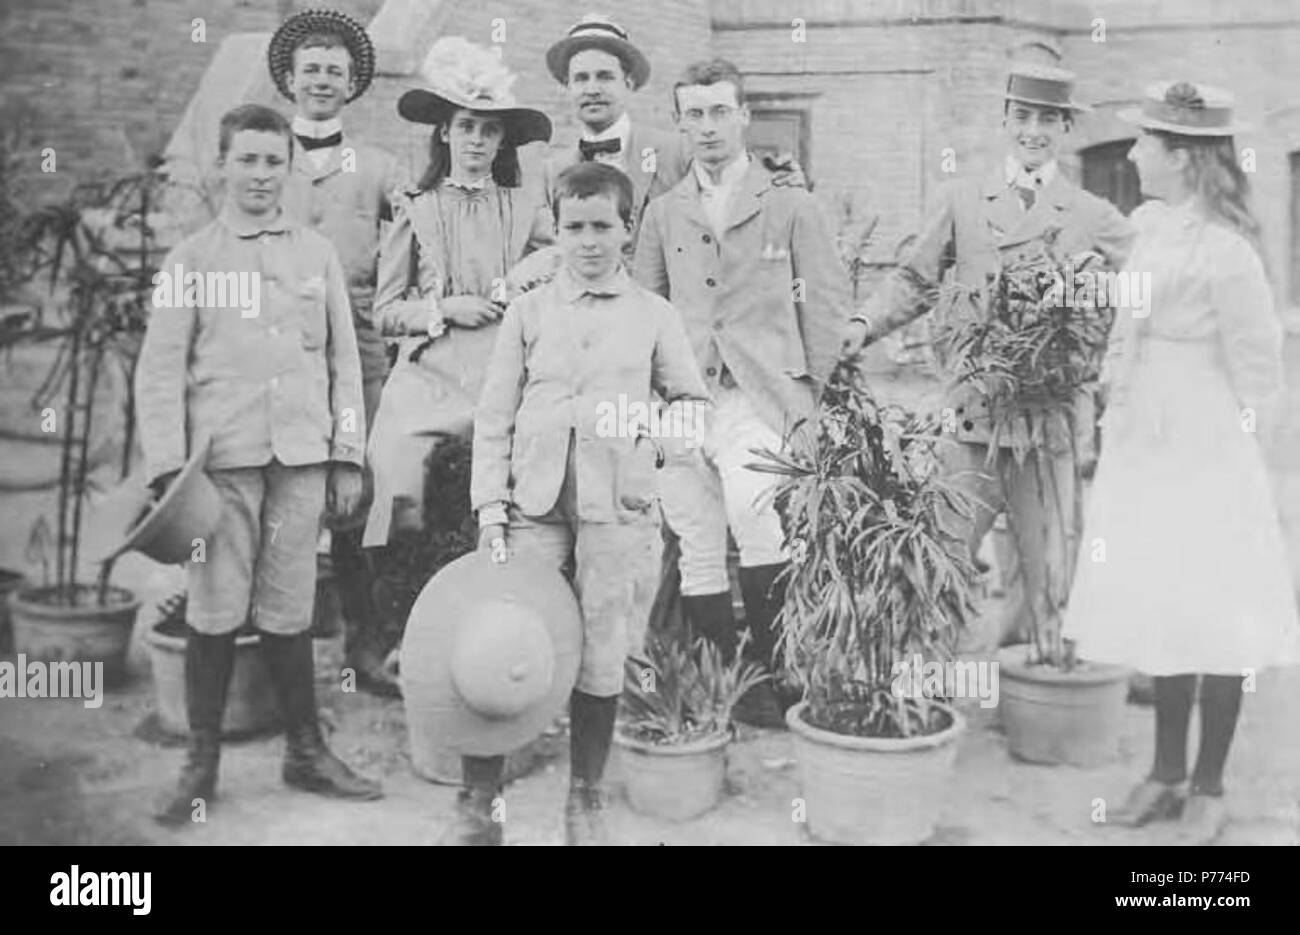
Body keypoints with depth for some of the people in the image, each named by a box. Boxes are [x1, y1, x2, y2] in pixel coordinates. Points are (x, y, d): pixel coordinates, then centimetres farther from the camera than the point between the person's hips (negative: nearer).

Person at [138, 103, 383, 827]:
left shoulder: (318, 254, 12)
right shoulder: (193, 257, 7)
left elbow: (345, 360, 12)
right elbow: (161, 369, 3)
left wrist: (348, 456, 6)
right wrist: (168, 465, -6)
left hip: (302, 455, 1)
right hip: (223, 454, -1)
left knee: (289, 610, 5)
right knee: (217, 611, 0)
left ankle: (307, 752, 18)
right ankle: (202, 763, 12)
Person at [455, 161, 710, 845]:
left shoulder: (653, 316, 10)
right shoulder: (529, 312, 10)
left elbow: (693, 400, 17)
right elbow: (493, 417, 7)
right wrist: (491, 504, -1)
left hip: (618, 508, 0)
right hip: (534, 505, 0)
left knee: (601, 662, 3)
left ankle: (586, 803, 21)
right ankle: (476, 804, 10)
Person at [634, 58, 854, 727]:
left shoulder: (791, 207, 9)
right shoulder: (661, 214, 17)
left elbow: (828, 301, 8)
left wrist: (806, 387, 1)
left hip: (756, 394, -3)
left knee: (753, 518, -27)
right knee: (697, 550, 0)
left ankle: (777, 676, -13)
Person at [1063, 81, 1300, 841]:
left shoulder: (1225, 253, -17)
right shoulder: (1149, 225, 5)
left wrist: (1234, 454, -3)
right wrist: (1114, 386, 14)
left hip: (1203, 459, -8)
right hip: (1142, 452, 8)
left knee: (1214, 628, 4)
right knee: (1160, 617, 15)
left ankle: (1209, 788, 19)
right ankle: (1167, 775, 28)